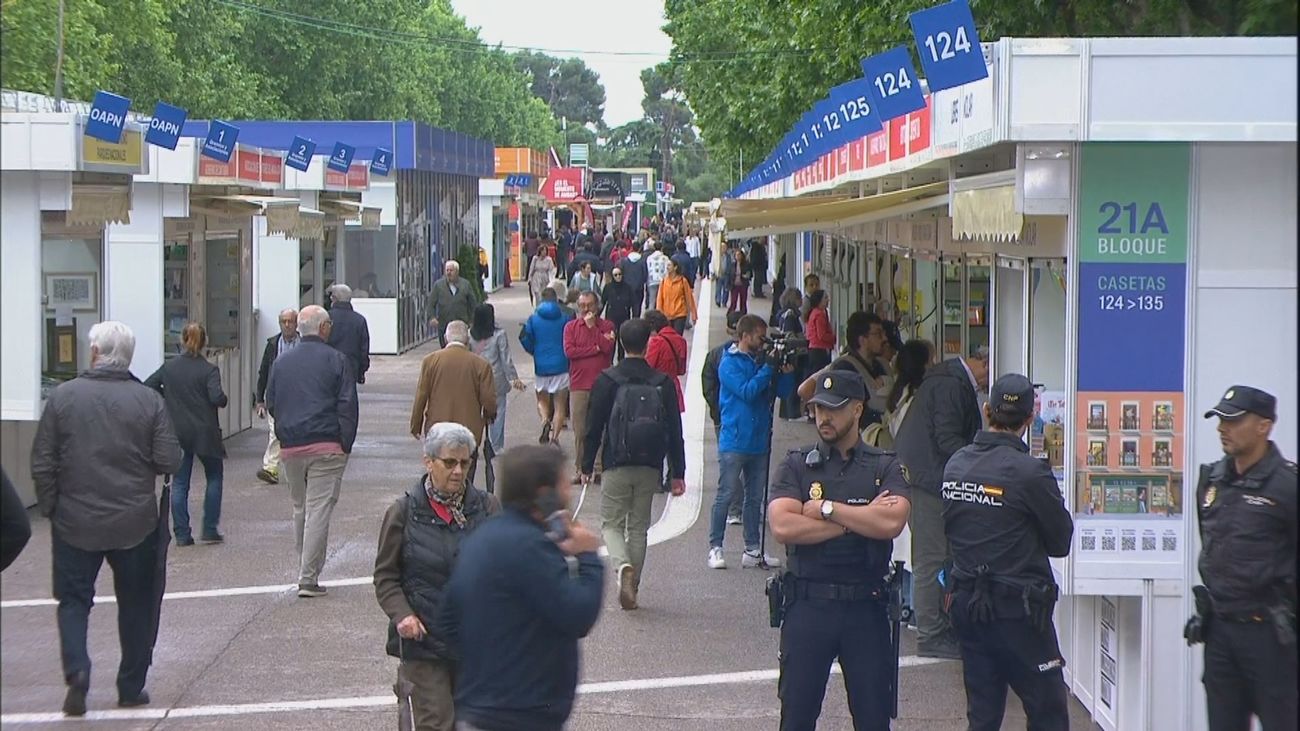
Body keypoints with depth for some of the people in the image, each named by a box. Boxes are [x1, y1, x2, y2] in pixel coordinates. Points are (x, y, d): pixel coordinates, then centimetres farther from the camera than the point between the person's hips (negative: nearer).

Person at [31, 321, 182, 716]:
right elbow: (169, 461, -8)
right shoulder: (149, 400, -6)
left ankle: (77, 670, -11)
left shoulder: (62, 397, -5)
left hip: (76, 521, 0)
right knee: (137, 605, 14)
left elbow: (42, 464, -4)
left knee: (74, 600, 11)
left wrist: (49, 507, 8)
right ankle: (131, 687, 19)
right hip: (135, 523, 0)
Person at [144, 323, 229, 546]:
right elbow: (217, 398, -22)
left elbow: (147, 386, 1)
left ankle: (182, 534, 5)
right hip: (204, 433, -3)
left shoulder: (169, 367, 1)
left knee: (179, 483, 8)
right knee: (214, 477, 14)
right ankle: (209, 530, 10)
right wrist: (224, 400, 0)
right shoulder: (208, 370, -11)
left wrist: (168, 396, 12)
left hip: (177, 433, 3)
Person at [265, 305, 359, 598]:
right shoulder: (336, 360, -4)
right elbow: (348, 406, -8)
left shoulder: (281, 362, 9)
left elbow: (271, 404, 13)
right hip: (327, 447, -5)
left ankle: (306, 570, 24)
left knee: (300, 508, 17)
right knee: (319, 509, -4)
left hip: (290, 447, 5)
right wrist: (345, 445, -4)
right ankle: (308, 577, -8)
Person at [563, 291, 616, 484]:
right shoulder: (571, 327, 8)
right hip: (578, 385, 1)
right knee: (580, 431, 2)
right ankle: (580, 469, 9)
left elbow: (607, 348, -10)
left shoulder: (607, 326, 7)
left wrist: (592, 326, -8)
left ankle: (600, 468, 3)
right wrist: (596, 348, -7)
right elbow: (569, 351, -7)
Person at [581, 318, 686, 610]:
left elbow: (594, 427, -5)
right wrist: (677, 473, 7)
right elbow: (675, 431, 2)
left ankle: (623, 565, -21)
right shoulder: (662, 383, 0)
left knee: (611, 523, 7)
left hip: (617, 466, -2)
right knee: (639, 528, 12)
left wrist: (587, 466, 4)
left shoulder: (607, 380, -6)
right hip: (650, 467, 2)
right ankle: (632, 589, 13)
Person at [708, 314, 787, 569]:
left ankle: (752, 550, 15)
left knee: (755, 497, 10)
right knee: (725, 496, -4)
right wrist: (769, 368, -14)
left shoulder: (761, 361, 12)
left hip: (759, 441, 7)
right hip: (735, 441, -7)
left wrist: (785, 372, -5)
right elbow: (748, 392, -18)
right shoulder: (730, 363, -6)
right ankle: (715, 548, 2)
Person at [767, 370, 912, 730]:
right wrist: (859, 519, -10)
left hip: (866, 606, 0)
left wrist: (826, 508, -10)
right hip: (807, 604, 0)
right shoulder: (796, 465, 4)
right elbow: (782, 526, -12)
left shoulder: (885, 468, 4)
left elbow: (891, 522, -15)